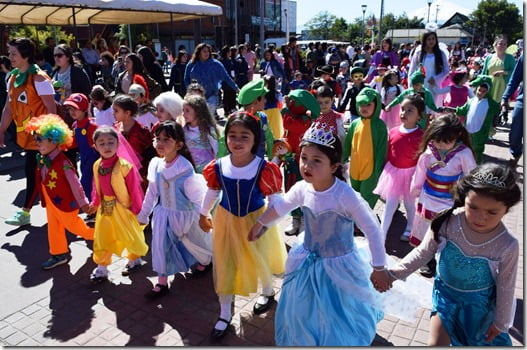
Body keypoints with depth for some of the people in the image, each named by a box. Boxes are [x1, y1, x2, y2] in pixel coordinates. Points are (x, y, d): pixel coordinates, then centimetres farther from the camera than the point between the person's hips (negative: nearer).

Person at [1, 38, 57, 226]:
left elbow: (51, 109, -17)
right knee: (37, 172, 15)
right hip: (25, 135, 8)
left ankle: (25, 213, 8)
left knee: (33, 172, -3)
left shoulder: (39, 79, -15)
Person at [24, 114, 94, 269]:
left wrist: (83, 202, -17)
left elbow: (74, 182, -22)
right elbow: (42, 182, 10)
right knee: (53, 227, 16)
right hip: (51, 202, 8)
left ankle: (97, 236, 32)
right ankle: (59, 254, 31)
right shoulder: (42, 160, -2)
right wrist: (44, 200, 16)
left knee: (72, 224, 9)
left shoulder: (62, 162, -26)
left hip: (65, 201, -8)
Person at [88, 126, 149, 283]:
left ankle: (135, 259, 39)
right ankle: (101, 267, 29)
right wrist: (95, 203, 14)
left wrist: (138, 210, -12)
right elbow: (97, 188, 11)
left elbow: (135, 189, -15)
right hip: (105, 209, 5)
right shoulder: (97, 165, -2)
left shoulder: (125, 165, -21)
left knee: (131, 236, 13)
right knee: (101, 239, 13)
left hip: (123, 208, -5)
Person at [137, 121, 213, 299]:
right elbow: (152, 193, 5)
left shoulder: (185, 168, -27)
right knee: (160, 245, 4)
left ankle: (205, 261, 50)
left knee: (193, 242, 18)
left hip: (185, 214, -5)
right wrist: (143, 214, 11)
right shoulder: (156, 164, -7)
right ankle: (162, 282, 20)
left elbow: (197, 196, -20)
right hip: (164, 213, 5)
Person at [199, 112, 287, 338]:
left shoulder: (264, 169, -24)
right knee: (223, 265, 10)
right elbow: (212, 193, 4)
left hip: (255, 220, -2)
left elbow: (275, 200, -12)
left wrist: (266, 223, -15)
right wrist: (203, 215, 16)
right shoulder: (218, 167, -14)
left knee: (260, 260, 19)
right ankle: (225, 314, 30)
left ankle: (268, 293, 53)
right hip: (226, 220, 2)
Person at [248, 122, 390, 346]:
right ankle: (303, 341, 53)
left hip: (338, 266, -5)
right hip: (307, 263, 5)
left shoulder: (346, 196, -30)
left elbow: (372, 230, -21)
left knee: (338, 318, 16)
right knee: (302, 313, 24)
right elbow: (281, 206, 8)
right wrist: (260, 223, 22)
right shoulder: (301, 189, -13)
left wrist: (379, 268, -15)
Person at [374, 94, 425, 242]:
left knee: (409, 203, 17)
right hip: (393, 172, 3)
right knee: (390, 204, 8)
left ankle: (409, 229, 41)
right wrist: (385, 172, 8)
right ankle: (381, 235, 14)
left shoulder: (420, 135, -16)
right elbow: (388, 154, 3)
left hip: (410, 173, -2)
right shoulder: (393, 132, -6)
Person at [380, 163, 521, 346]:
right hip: (445, 291, 1)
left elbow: (506, 287, -12)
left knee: (476, 341, 23)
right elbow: (423, 252, -13)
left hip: (478, 301, -1)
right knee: (436, 343, 8)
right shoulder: (447, 222, -28)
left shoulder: (507, 246, -29)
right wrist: (393, 273, -21)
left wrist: (500, 322, 0)